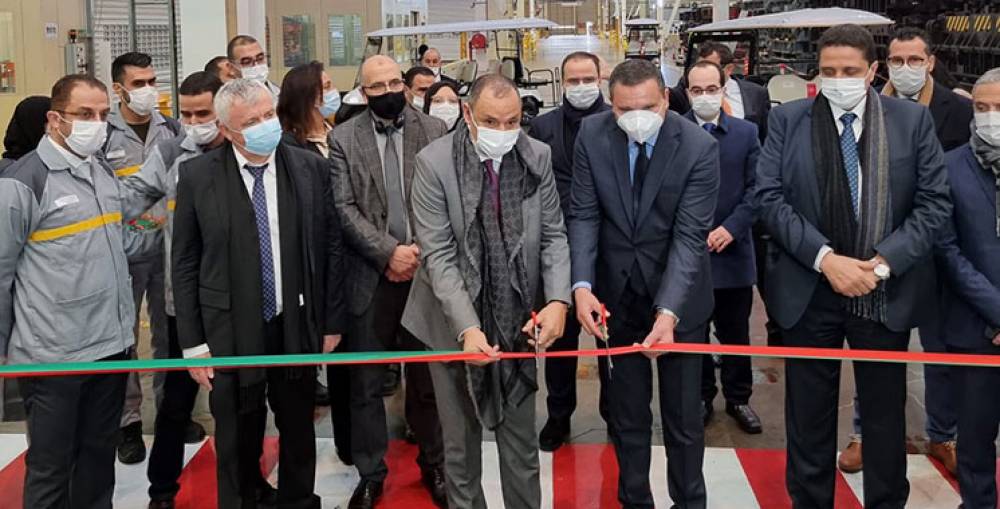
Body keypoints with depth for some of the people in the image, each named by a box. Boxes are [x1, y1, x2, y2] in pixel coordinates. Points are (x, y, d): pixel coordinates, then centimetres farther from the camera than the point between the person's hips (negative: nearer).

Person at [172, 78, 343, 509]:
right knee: (237, 444, 12)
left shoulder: (311, 168, -2)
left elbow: (331, 248, 3)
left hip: (297, 328, 2)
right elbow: (185, 264, -3)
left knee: (299, 433, 17)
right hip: (230, 333, -1)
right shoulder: (196, 176, -6)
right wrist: (193, 343, -5)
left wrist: (332, 322, 3)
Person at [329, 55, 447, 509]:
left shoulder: (434, 130, 3)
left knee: (427, 378, 11)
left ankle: (433, 464, 27)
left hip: (425, 269, 0)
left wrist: (420, 250, -10)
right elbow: (344, 208, -4)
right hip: (370, 276, 0)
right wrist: (388, 252, -13)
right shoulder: (343, 138, 3)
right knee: (366, 383, 7)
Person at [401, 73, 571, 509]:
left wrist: (557, 300, -17)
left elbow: (553, 236, 0)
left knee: (521, 439, 14)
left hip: (518, 321, 2)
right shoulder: (434, 163, -13)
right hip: (455, 323, -2)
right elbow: (438, 254, -16)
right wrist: (467, 327, -27)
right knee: (461, 441, 13)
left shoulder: (537, 157, -4)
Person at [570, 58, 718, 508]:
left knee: (683, 411, 9)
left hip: (678, 291, -2)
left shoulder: (699, 147, -19)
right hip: (618, 290, 2)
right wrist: (582, 285, -22)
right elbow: (584, 215, -8)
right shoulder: (592, 135, -10)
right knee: (626, 408, 14)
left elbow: (689, 234, -21)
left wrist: (668, 312, -32)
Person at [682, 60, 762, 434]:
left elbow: (755, 188, 0)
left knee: (735, 331, 11)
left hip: (733, 249, 1)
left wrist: (732, 227, -12)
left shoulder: (746, 133, 3)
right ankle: (700, 397, 24)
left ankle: (738, 398, 25)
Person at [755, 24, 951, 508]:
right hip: (809, 290, 0)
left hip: (887, 291, 0)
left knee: (885, 412, 13)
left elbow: (935, 202, -3)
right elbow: (770, 197, -6)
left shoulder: (913, 119, 1)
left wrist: (883, 263, -13)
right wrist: (824, 257, -16)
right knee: (809, 413, 11)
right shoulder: (788, 119, 0)